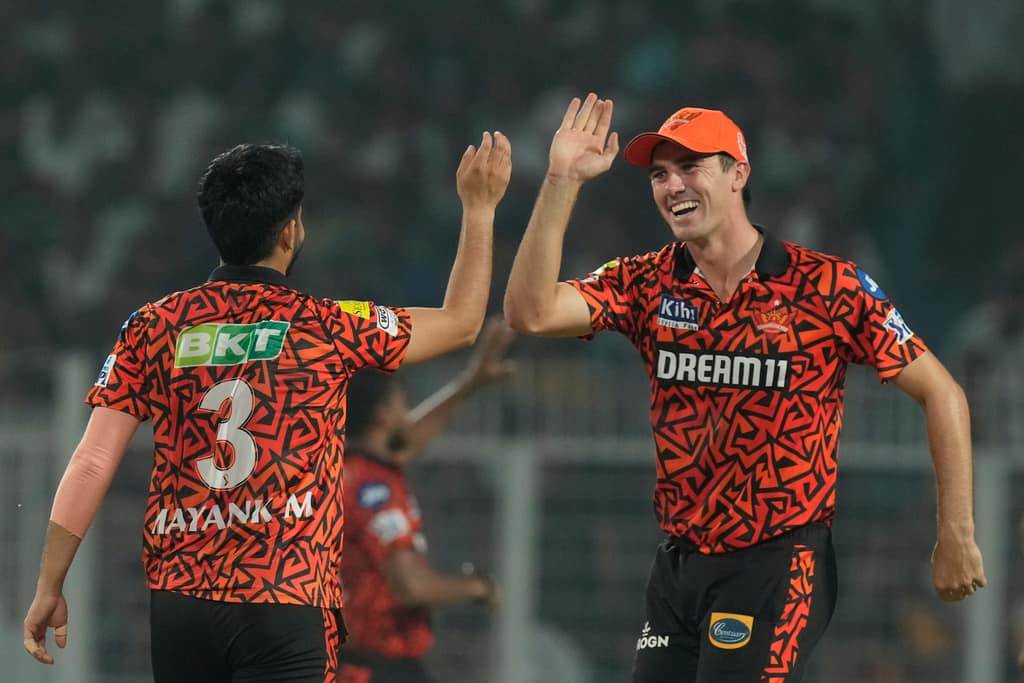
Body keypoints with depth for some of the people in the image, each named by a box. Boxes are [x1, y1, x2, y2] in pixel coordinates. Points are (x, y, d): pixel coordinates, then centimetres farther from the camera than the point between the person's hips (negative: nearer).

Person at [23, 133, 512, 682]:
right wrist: (479, 208, 22)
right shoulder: (326, 328, -2)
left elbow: (91, 465, 0)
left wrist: (49, 587, 7)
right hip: (287, 606, -3)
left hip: (178, 601, 3)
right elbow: (459, 324, 13)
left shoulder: (153, 328, 3)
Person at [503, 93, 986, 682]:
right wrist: (562, 182, -17)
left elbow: (940, 392, -3)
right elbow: (531, 312, -11)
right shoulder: (646, 285, 4)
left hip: (780, 563, -5)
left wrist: (957, 536, -7)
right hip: (680, 562, 5)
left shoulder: (827, 286, -8)